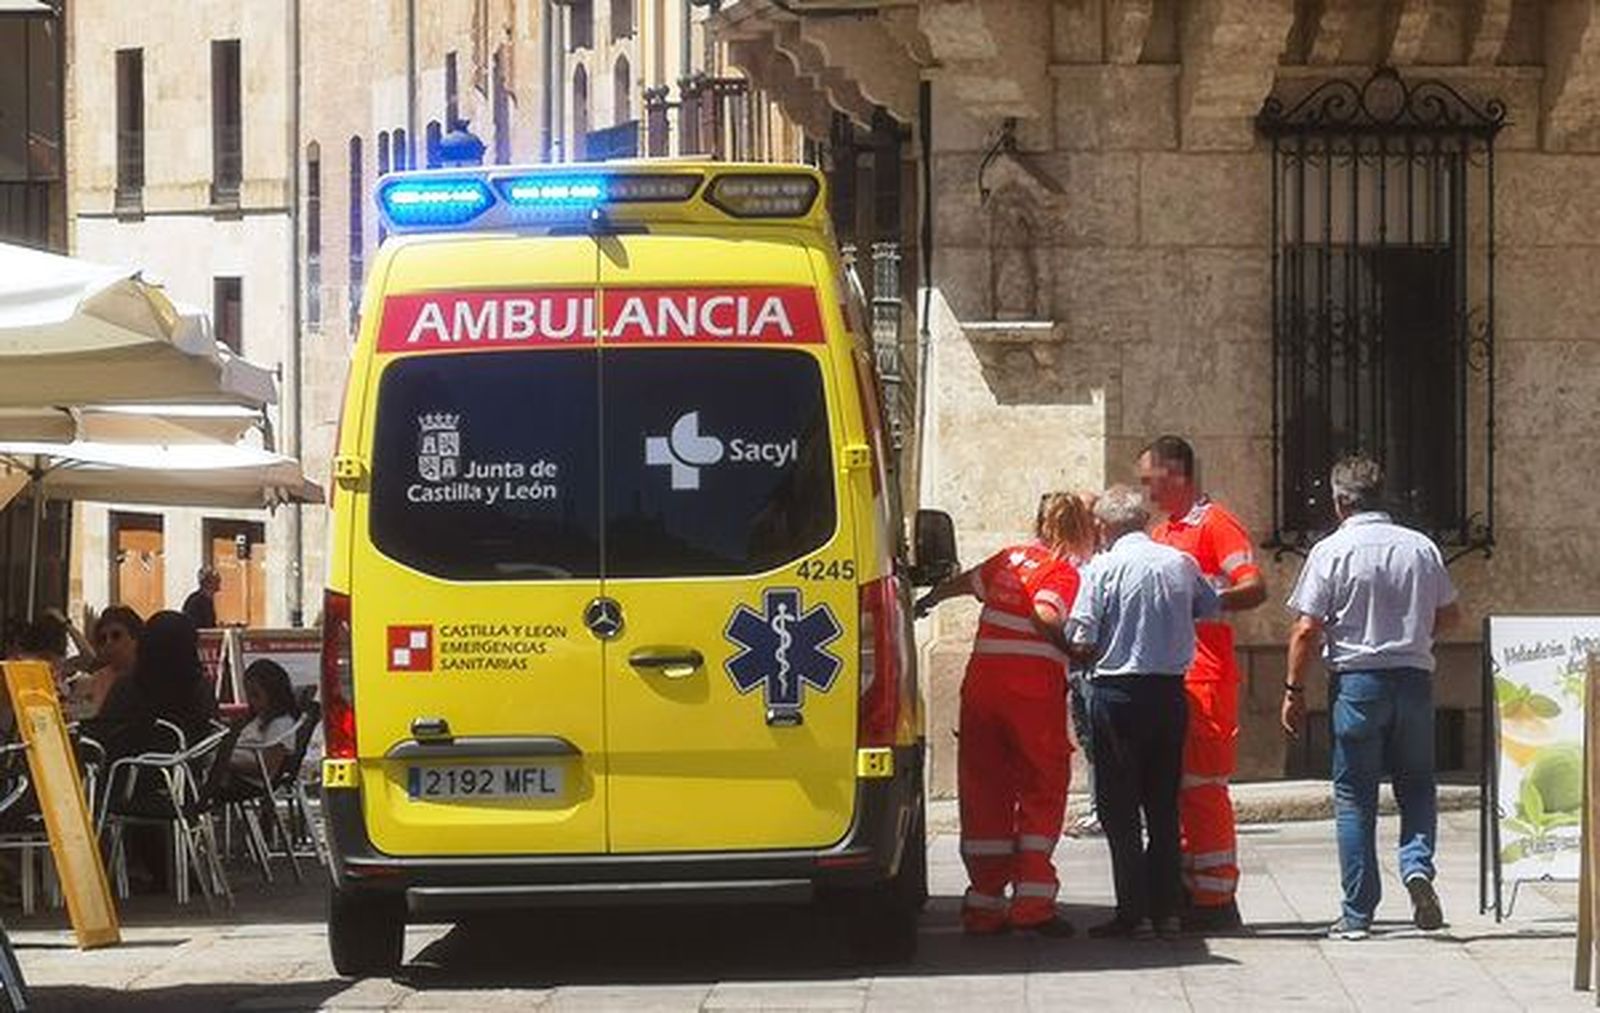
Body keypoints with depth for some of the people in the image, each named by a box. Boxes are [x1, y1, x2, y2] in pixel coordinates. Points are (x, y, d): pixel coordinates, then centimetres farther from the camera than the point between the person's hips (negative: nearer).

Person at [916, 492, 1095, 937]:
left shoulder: (1008, 559, 15)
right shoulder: (1064, 573, -3)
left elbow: (965, 583, 31)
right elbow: (1045, 616, -21)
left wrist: (928, 600, 47)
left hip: (982, 679, 6)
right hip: (1033, 686, -6)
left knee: (984, 790, 10)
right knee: (1042, 790, 1)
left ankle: (985, 904, 11)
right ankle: (1032, 900, -8)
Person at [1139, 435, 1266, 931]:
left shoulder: (1215, 524, -7)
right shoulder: (1161, 532, 21)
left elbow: (1254, 588, -17)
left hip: (1205, 677, -9)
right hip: (1167, 676, 9)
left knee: (1202, 788, -8)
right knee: (1174, 787, 10)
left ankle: (1216, 899, -5)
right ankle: (1188, 892, 15)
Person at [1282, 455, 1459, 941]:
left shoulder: (1331, 551, -7)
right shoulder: (1422, 548, 4)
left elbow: (1307, 630, -9)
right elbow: (1449, 615, 14)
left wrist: (1294, 690, -1)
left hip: (1357, 681, -3)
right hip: (1414, 677, 3)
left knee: (1355, 797, 4)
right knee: (1417, 785, 15)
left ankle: (1358, 914, 6)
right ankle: (1417, 864, -12)